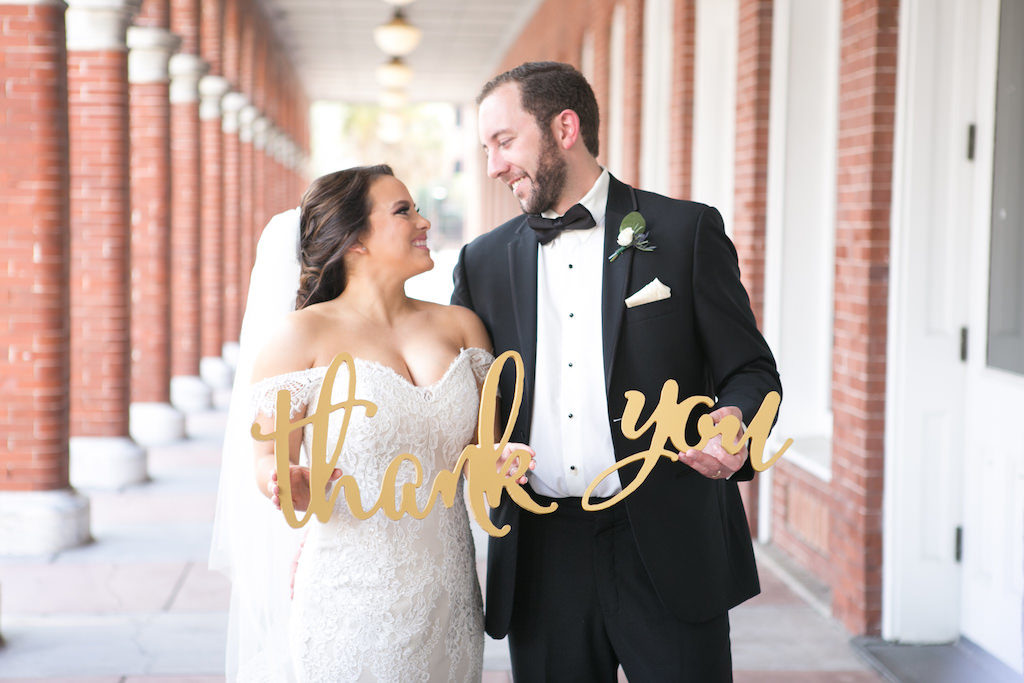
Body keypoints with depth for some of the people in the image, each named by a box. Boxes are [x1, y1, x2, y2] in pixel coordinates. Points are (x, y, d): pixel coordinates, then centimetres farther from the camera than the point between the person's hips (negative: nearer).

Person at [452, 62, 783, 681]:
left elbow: (751, 370, 3)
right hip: (542, 558, 3)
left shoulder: (687, 231, 1)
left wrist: (736, 425, -21)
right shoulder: (485, 260, 11)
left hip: (666, 553, -3)